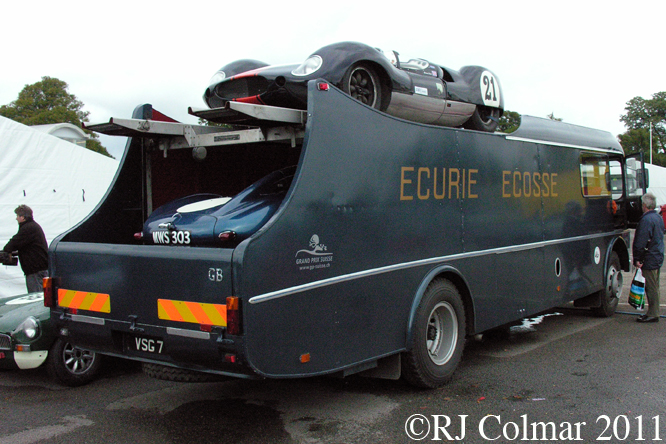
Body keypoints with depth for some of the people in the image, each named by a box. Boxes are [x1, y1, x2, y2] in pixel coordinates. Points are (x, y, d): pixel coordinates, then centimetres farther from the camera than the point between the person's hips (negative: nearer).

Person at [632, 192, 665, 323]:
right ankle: (654, 312, 22)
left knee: (651, 287, -5)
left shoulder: (646, 219, -18)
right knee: (654, 286, 15)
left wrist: (637, 259, -17)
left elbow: (641, 242, -21)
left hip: (649, 259, -10)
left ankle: (652, 314, -1)